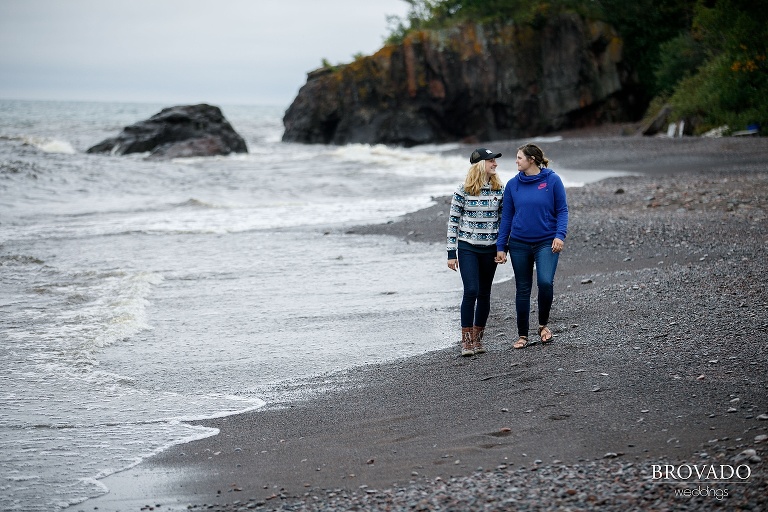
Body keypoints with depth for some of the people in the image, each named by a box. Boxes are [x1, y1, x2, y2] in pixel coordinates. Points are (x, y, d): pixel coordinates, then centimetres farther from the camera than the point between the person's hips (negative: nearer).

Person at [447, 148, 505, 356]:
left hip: (490, 248, 3)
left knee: (484, 294, 7)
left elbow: (503, 219, 10)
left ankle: (477, 338, 17)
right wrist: (451, 252, -5)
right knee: (471, 291, -13)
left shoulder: (499, 189, 3)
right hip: (467, 247, -3)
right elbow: (453, 221, -3)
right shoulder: (463, 190, -7)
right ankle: (466, 340, -5)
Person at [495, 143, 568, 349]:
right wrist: (501, 247, 5)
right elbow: (507, 217, 8)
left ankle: (543, 324, 4)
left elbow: (562, 210, -1)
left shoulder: (552, 180, -4)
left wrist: (560, 235, -15)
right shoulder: (513, 184, 5)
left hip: (546, 243, -3)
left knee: (545, 282, -21)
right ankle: (522, 335, 20)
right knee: (522, 289, 8)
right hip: (519, 244, 3)